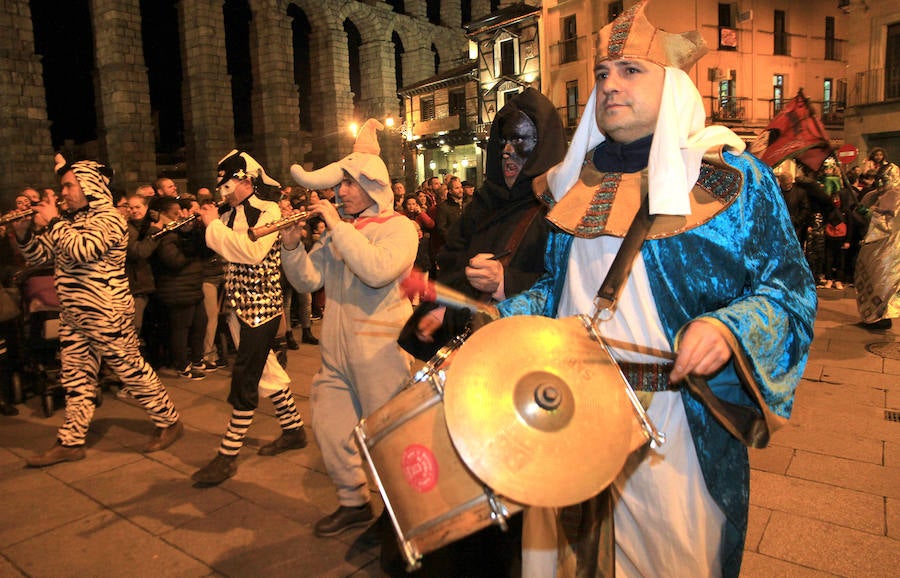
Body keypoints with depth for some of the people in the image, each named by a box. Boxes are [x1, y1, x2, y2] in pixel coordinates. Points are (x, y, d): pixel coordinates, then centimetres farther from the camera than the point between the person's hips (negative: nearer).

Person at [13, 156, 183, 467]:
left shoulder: (108, 217, -13)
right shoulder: (71, 220, 12)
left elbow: (82, 250, -29)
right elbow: (39, 255, 15)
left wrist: (52, 222, -18)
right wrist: (23, 232, -2)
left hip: (107, 315, -8)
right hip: (73, 316, 8)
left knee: (132, 370, 1)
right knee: (75, 378, 13)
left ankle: (169, 422, 16)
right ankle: (70, 442, 24)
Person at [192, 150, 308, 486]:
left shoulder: (268, 211, -10)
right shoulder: (229, 215, 10)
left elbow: (253, 251, -25)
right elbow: (221, 252, 9)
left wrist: (214, 225, -17)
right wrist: (210, 222, -3)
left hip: (261, 305, -8)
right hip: (238, 304, 8)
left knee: (244, 380, -4)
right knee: (267, 372, 16)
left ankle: (229, 455, 6)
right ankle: (294, 430, 31)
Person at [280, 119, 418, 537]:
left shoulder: (398, 227, -7)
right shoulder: (337, 231, 12)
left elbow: (378, 271, -27)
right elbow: (308, 281, 8)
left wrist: (337, 226, -21)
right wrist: (292, 245, -8)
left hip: (380, 350, -6)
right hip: (336, 349, 7)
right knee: (329, 428, 11)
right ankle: (354, 503, 32)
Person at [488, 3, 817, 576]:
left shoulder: (732, 176, -3)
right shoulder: (576, 182, 9)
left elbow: (789, 285, -5)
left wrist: (729, 328, -23)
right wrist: (503, 314, 2)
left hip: (678, 417, -3)